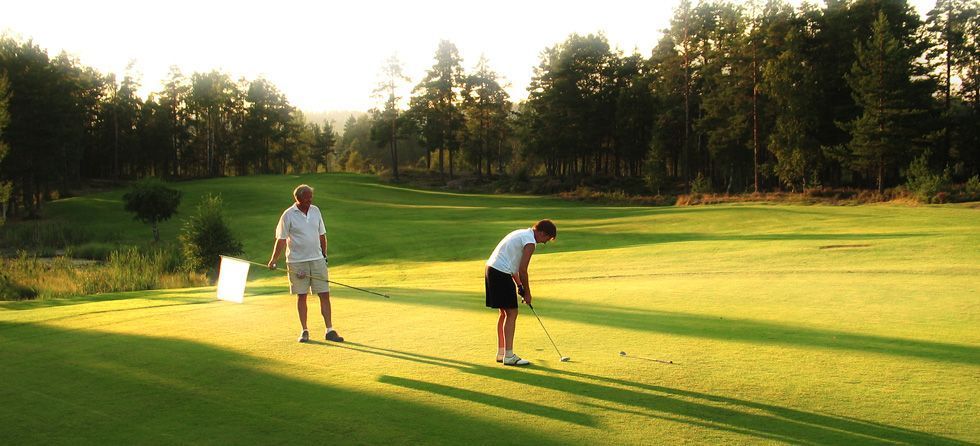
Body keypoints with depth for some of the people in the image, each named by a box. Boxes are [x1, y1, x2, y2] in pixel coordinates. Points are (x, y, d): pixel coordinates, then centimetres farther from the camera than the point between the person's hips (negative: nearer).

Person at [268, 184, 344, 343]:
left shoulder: (315, 211, 6)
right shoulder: (288, 215, -7)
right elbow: (281, 240, -5)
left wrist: (324, 255, 15)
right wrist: (273, 260, -10)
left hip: (317, 260, 3)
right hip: (297, 262, -3)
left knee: (324, 294, 0)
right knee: (301, 296, 4)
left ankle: (329, 330, 4)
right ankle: (305, 330, 14)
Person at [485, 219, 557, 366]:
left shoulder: (522, 233, 20)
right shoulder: (530, 241, -11)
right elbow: (522, 270, -13)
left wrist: (519, 285, 19)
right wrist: (527, 292, -2)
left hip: (491, 269, 10)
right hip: (501, 274, -10)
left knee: (504, 312, 17)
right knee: (512, 313, -6)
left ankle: (501, 353, 23)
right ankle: (509, 356, -6)